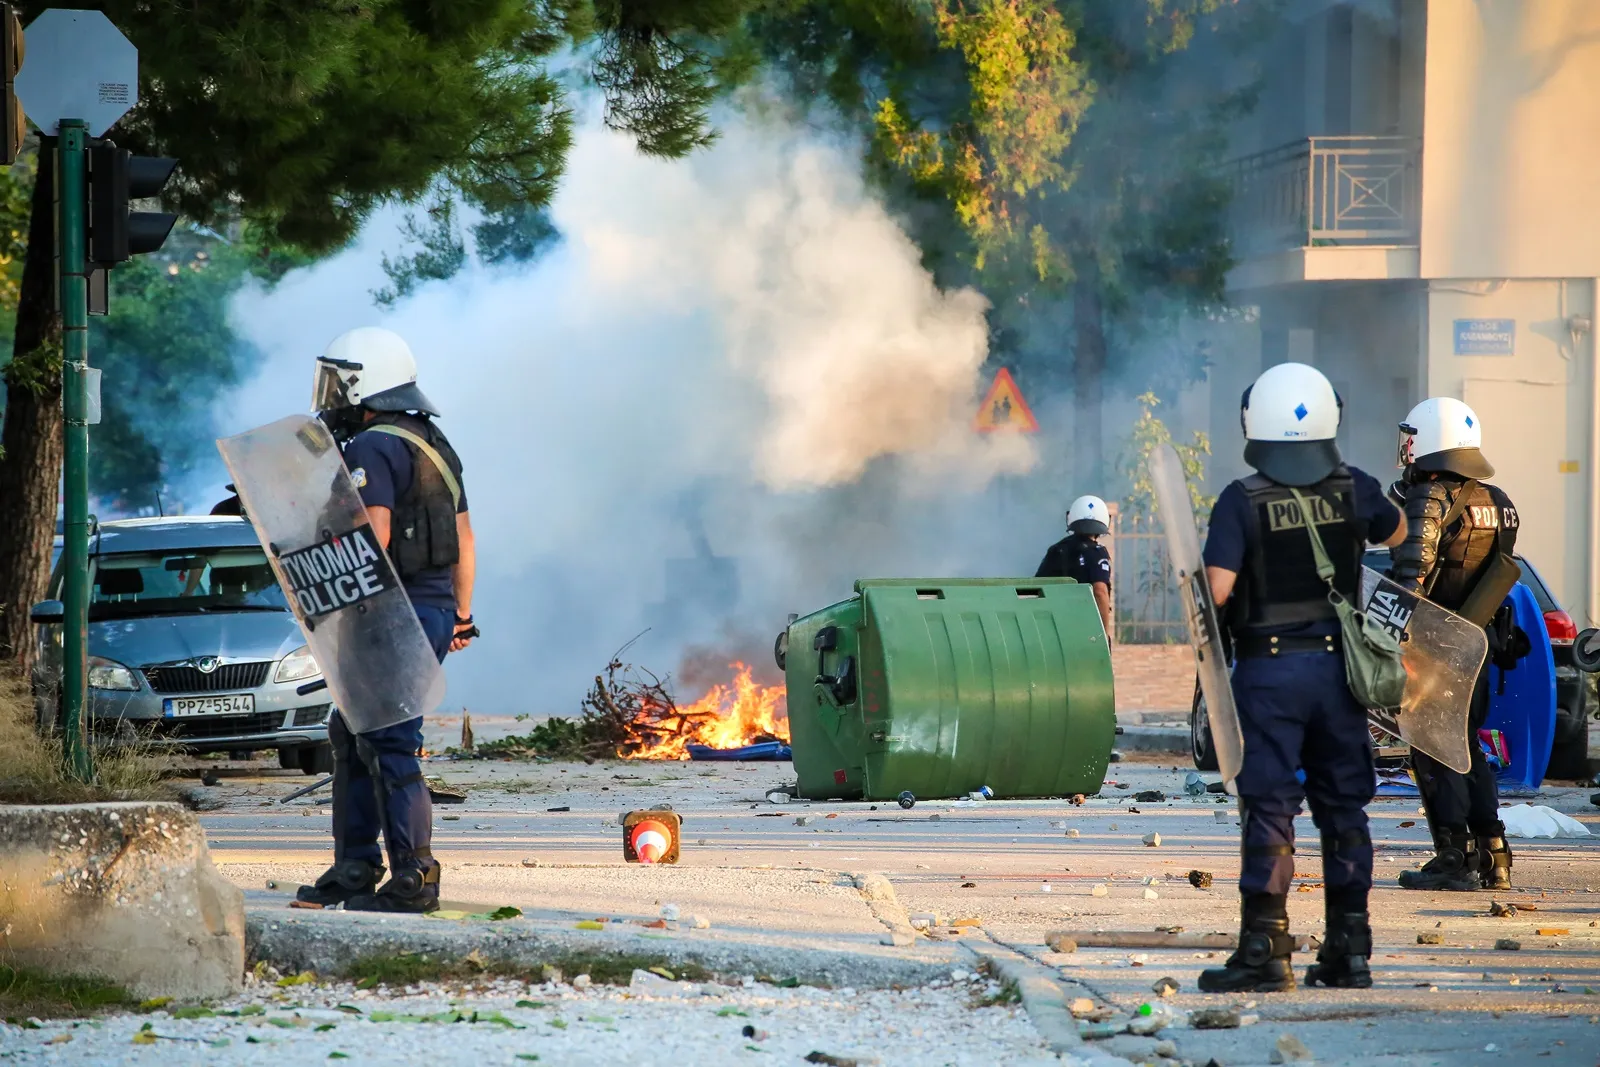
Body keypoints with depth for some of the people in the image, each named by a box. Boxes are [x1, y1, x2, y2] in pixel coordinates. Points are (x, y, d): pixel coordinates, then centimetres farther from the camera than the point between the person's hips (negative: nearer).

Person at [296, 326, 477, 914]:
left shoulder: (373, 449, -12)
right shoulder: (434, 445, 18)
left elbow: (373, 537, -23)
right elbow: (464, 537, 22)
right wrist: (460, 615, 26)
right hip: (436, 610, 10)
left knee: (388, 745, -8)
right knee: (351, 736, 17)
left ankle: (413, 880, -8)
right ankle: (355, 869, 21)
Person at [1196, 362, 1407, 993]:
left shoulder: (1241, 502, -12)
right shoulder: (1353, 491, 0)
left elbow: (1217, 590, -18)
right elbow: (1397, 533, 21)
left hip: (1268, 669, -3)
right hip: (1338, 663, 3)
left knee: (1269, 808, -1)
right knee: (1343, 807, 11)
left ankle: (1265, 951, -3)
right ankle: (1348, 949, 13)